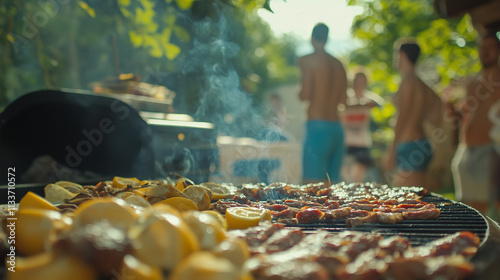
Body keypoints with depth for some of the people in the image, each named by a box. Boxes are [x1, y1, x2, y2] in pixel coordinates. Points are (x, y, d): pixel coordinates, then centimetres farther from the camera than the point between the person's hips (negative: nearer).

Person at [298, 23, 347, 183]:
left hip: (318, 127, -7)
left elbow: (306, 94, -12)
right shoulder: (338, 64, 15)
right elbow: (342, 99, 15)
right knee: (332, 183, 11)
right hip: (337, 129, 7)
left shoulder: (307, 60, -3)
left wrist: (300, 94, 10)